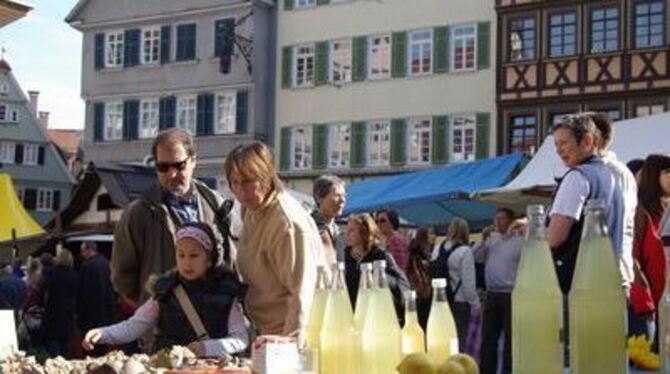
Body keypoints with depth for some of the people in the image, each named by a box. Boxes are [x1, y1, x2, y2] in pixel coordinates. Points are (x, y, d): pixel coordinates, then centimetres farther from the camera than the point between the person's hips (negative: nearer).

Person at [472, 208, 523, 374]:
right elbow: (474, 258, 8)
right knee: (488, 336, 8)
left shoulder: (519, 242, -6)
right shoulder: (491, 240, 12)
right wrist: (483, 240, -3)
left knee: (510, 336, 2)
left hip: (510, 295, -6)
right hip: (491, 294, 6)